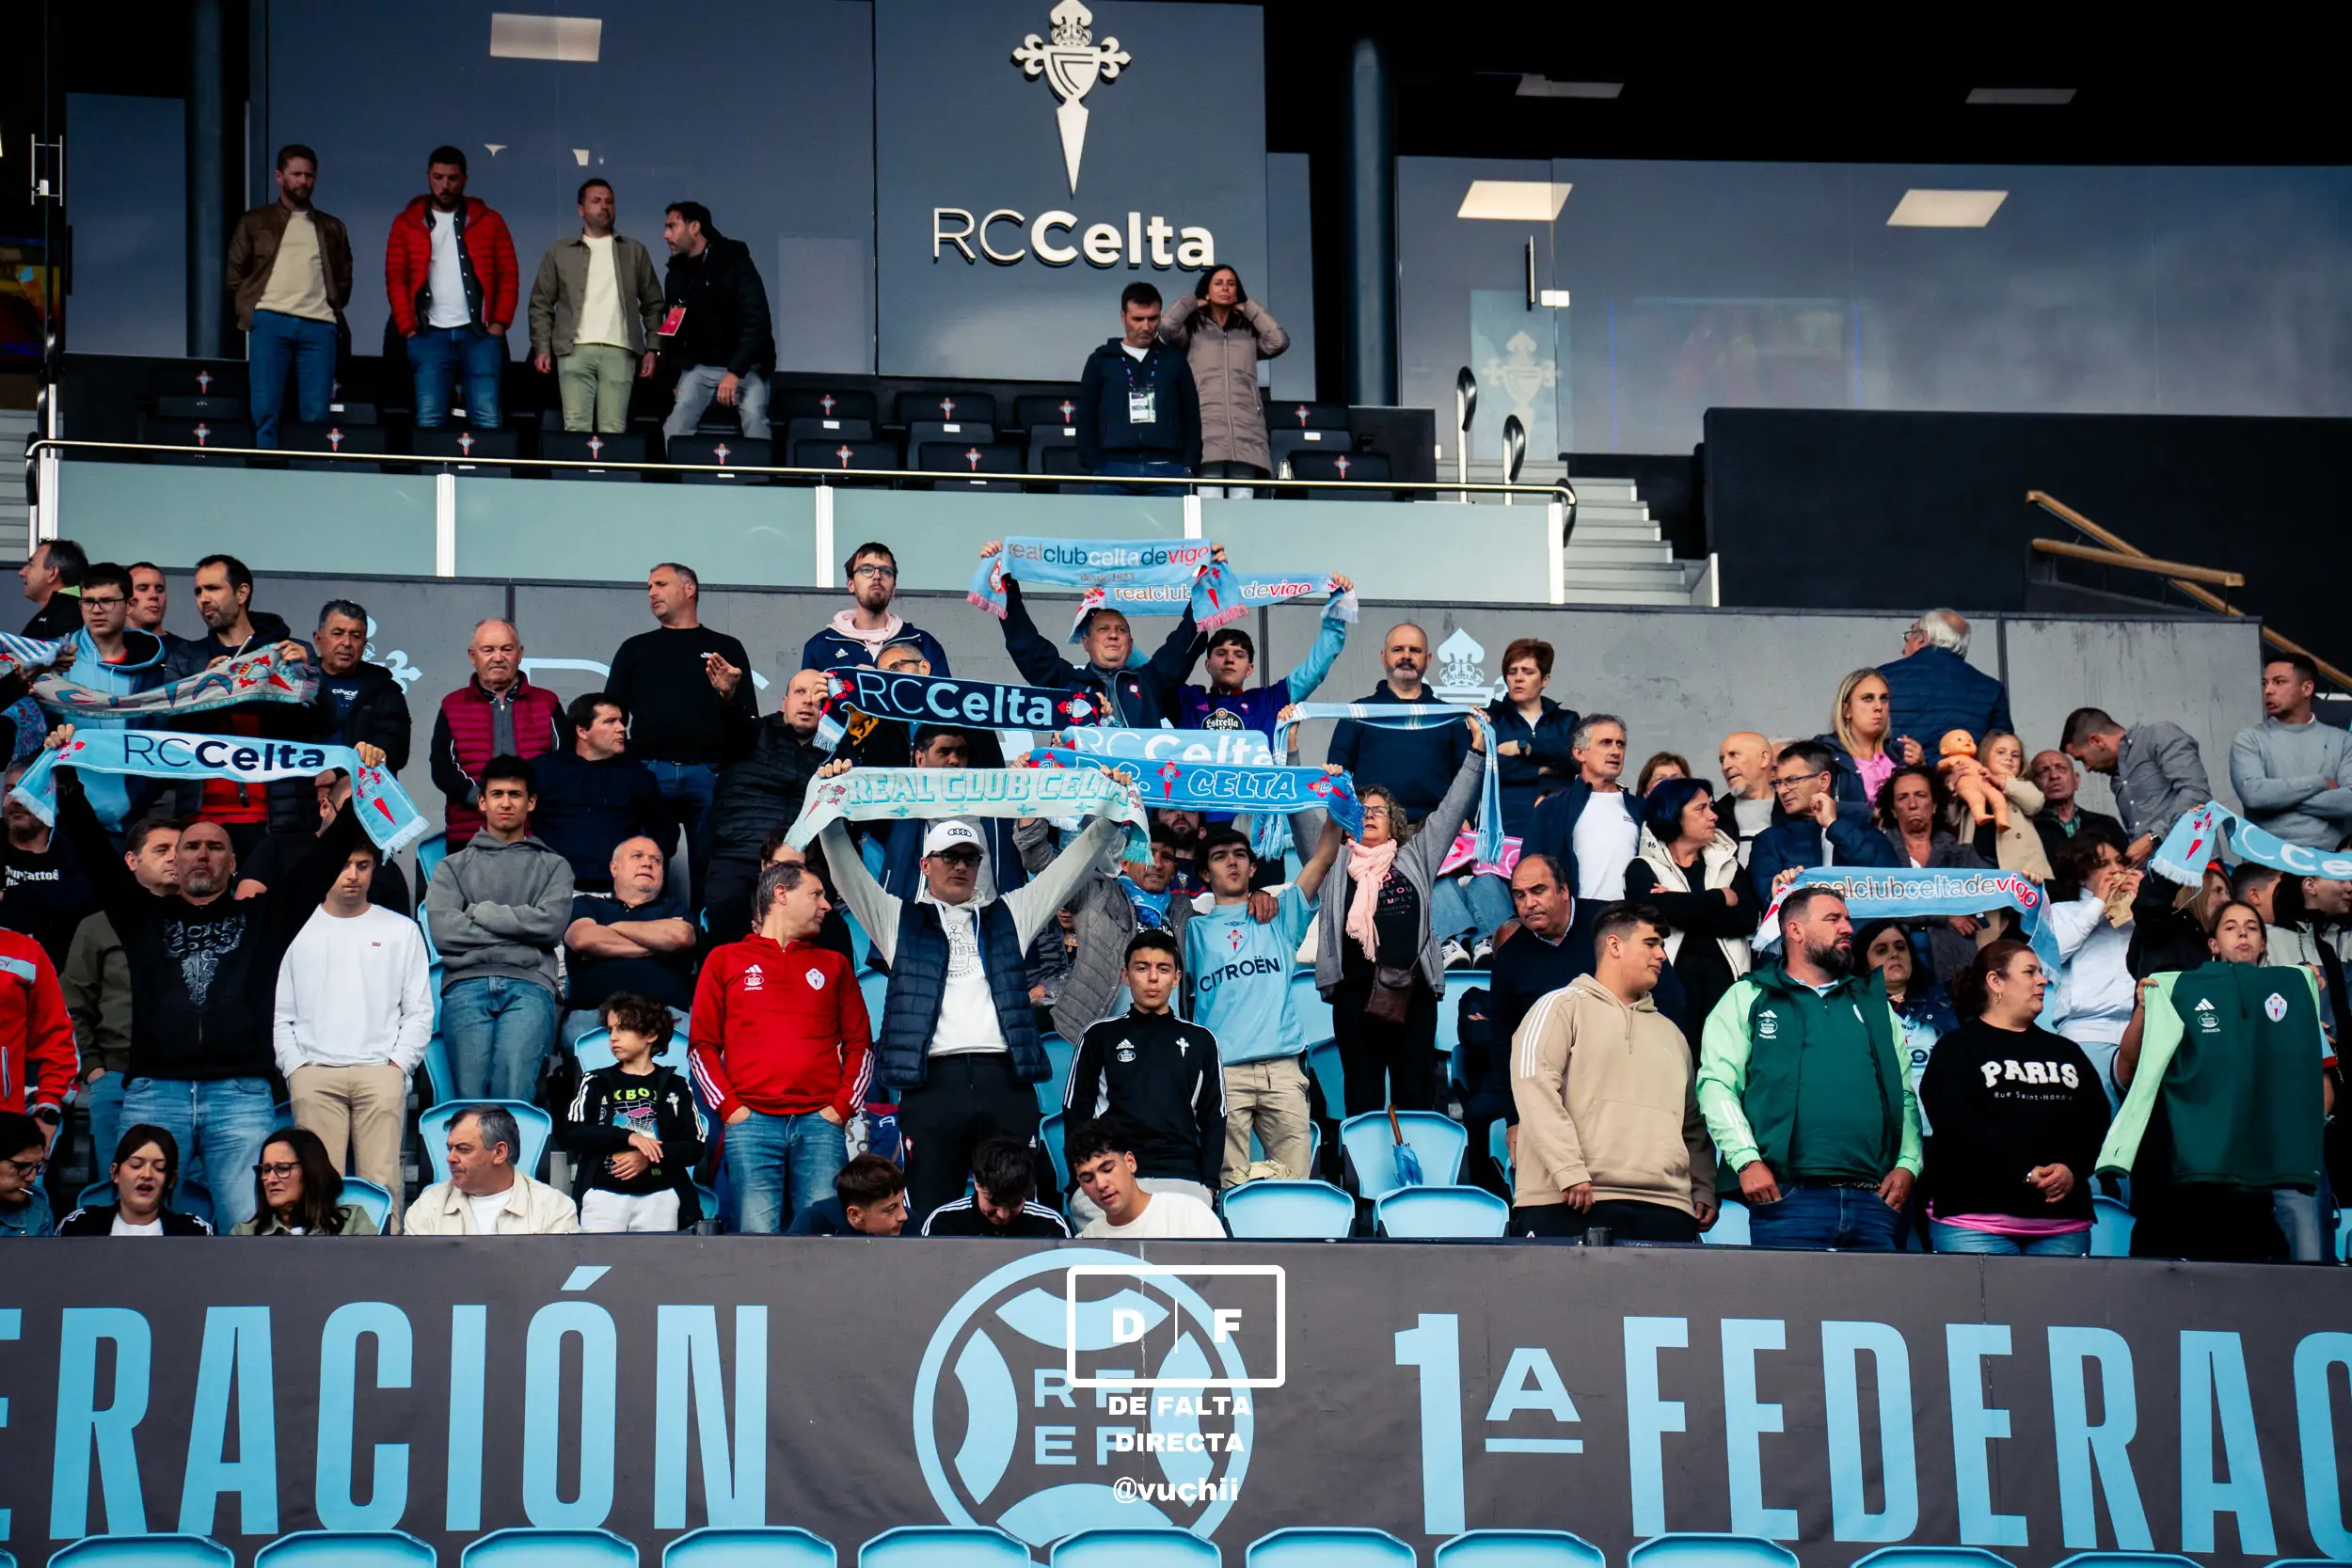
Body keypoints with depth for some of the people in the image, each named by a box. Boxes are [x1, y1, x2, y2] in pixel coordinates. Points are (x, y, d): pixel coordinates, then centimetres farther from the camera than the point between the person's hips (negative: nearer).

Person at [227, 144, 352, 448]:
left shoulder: (332, 228, 21)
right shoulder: (255, 223, 16)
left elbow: (345, 278, 20)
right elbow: (235, 275, 14)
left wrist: (334, 309, 6)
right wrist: (249, 312, 3)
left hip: (319, 325, 1)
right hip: (270, 322, -1)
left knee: (316, 414, -7)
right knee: (265, 409, -10)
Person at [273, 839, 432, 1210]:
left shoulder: (401, 931, 13)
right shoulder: (298, 929, 13)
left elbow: (419, 1011, 10)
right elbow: (279, 1015, 12)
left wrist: (398, 1064, -1)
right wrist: (294, 1068, 0)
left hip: (380, 1072, 0)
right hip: (313, 1074, 0)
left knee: (381, 1183, -10)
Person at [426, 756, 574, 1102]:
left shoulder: (553, 866, 24)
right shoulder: (453, 866, 24)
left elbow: (551, 924, 4)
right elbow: (440, 930, 5)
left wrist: (479, 911, 7)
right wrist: (519, 932, 4)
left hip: (529, 986, -1)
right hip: (467, 984, 1)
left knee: (513, 1090, -27)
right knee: (471, 1093, -23)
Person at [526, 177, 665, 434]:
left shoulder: (635, 251, 15)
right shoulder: (559, 252, 13)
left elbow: (653, 303, 15)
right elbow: (541, 303, 11)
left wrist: (652, 348, 5)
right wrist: (542, 347, -1)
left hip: (619, 351, 0)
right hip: (575, 350, 0)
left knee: (613, 430, -6)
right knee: (576, 427, -9)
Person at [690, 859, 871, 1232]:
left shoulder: (834, 965, 20)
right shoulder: (725, 960, 14)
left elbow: (859, 1044, 17)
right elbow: (702, 1045, 10)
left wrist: (843, 1106, 2)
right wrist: (728, 1106, -3)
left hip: (821, 1121, 2)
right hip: (751, 1121, -2)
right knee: (755, 1237, -12)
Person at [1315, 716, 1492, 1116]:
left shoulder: (1415, 857, 17)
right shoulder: (1335, 862, 14)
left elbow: (1452, 807, 17)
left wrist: (1477, 747, 12)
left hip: (1413, 992, 1)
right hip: (1357, 992, -1)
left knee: (1414, 1097, 3)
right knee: (1363, 1098, 1)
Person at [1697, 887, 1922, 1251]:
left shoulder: (1873, 1004, 24)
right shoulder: (1749, 998, 11)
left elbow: (1905, 1094, 21)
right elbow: (1717, 1084, 0)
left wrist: (1907, 1164, 4)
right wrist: (1746, 1160, -13)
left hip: (1874, 1201, 4)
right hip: (1788, 1195, -4)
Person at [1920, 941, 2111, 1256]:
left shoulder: (2065, 1052, 23)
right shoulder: (1957, 1049, 6)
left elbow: (2096, 1119, 12)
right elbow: (1957, 1124, -10)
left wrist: (2072, 1169, -10)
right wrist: (2025, 1173, -20)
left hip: (2062, 1222, 5)